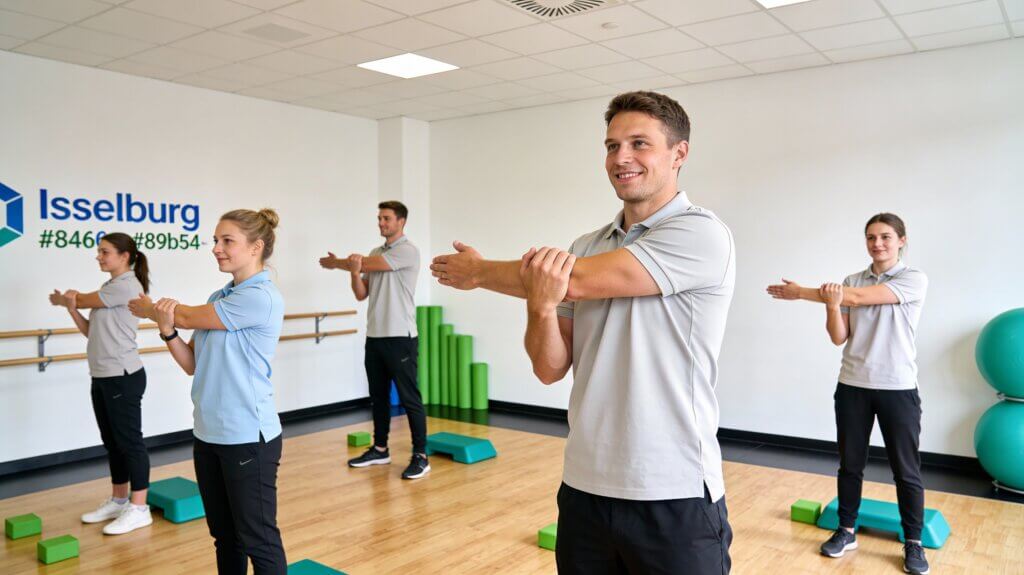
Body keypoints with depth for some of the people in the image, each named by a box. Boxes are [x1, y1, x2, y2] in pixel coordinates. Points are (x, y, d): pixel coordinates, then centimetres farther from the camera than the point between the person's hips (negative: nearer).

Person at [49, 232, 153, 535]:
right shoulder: (108, 288, 15)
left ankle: (139, 508, 6)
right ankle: (118, 501, 26)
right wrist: (70, 307, -3)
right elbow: (90, 330, 12)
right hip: (102, 377, 9)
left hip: (123, 377, -9)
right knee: (112, 441, 15)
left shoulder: (127, 286, -14)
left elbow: (84, 300, -7)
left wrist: (66, 299, 14)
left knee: (129, 441, -2)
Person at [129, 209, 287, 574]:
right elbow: (193, 365, 8)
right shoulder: (218, 299, 10)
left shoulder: (261, 298, -17)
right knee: (224, 536, 19)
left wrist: (147, 309, 9)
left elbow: (188, 317, -10)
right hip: (208, 434, 9)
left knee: (258, 539, 3)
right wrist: (166, 329, -10)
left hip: (248, 437, -8)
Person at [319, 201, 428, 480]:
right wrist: (353, 270, -13)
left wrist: (335, 263, 2)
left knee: (409, 398, -4)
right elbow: (361, 294, 9)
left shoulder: (407, 251, -11)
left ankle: (420, 456, 3)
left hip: (400, 338, -8)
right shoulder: (375, 252, 15)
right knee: (378, 397, 15)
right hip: (375, 337, 8)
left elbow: (367, 266, -16)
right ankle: (380, 449, 27)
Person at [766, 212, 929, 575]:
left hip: (898, 389, -3)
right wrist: (831, 304, -21)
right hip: (852, 386, 4)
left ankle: (914, 543, 21)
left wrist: (801, 293, -16)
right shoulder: (852, 280, 5)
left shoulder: (914, 280, -7)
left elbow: (861, 298, -20)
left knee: (906, 470, 6)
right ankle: (846, 531, 25)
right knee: (850, 464, 11)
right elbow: (839, 337, 0)